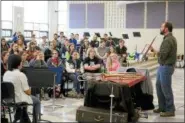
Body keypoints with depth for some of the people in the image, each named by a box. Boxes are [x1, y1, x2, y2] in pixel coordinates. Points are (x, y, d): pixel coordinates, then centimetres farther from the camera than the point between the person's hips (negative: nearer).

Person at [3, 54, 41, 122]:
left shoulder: (6, 74, -2)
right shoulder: (21, 75, -22)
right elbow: (28, 92, -17)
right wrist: (29, 89, 5)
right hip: (20, 100, -7)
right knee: (37, 101, 21)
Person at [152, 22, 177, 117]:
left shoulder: (168, 40, -19)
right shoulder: (168, 38, 15)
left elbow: (162, 55, -23)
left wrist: (154, 50, -10)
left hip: (166, 67, -10)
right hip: (163, 66, 10)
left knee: (166, 88, -3)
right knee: (159, 86, 15)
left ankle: (170, 110, 7)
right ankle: (162, 107, 24)